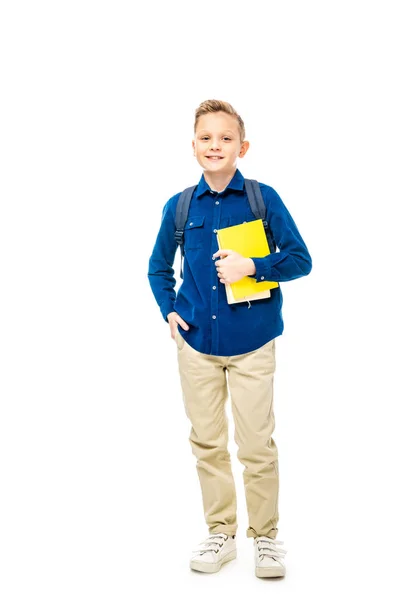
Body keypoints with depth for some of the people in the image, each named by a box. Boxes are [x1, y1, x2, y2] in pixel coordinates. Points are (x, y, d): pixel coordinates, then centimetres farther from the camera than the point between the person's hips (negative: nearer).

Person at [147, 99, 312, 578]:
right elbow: (159, 266, 17)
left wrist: (252, 266, -18)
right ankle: (221, 533, 28)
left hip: (251, 344, -3)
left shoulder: (264, 198, -5)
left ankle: (265, 537, 22)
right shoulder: (179, 206, 3)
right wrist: (169, 310, 3)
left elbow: (300, 259, -4)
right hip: (196, 342, 3)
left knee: (257, 445, 3)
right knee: (207, 443, 11)